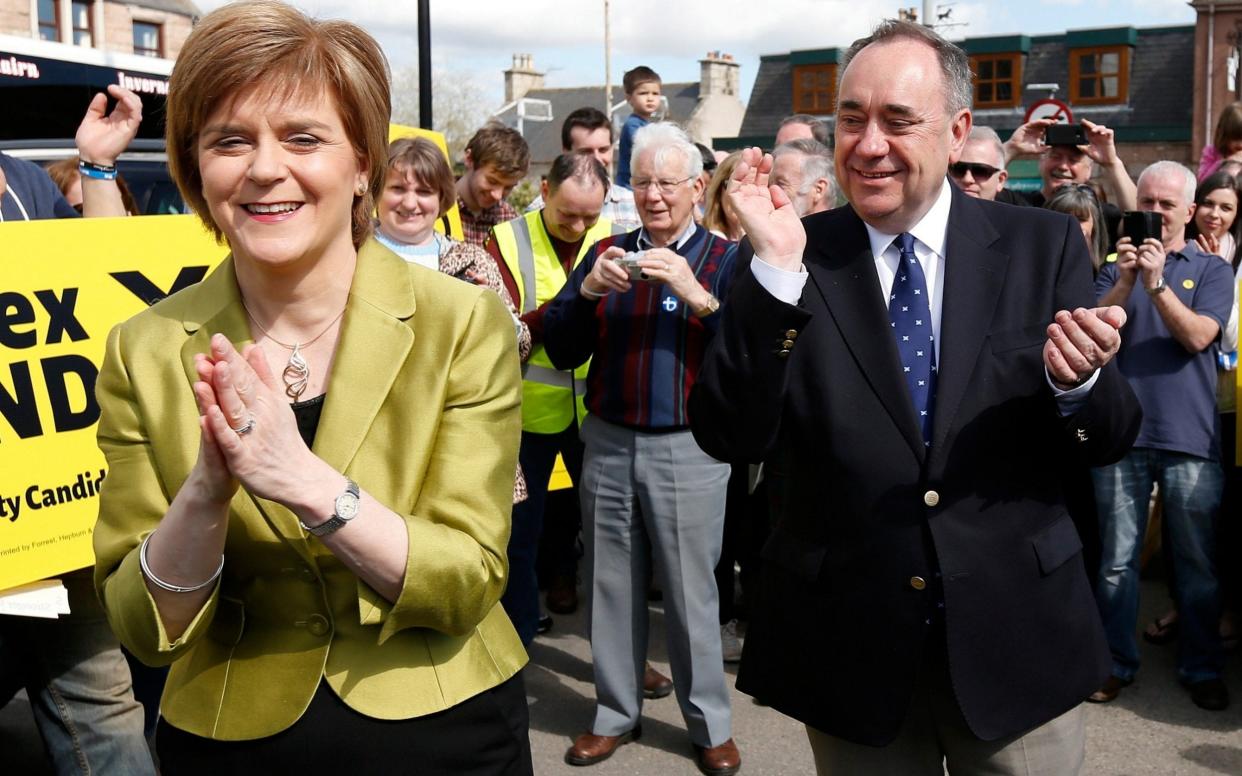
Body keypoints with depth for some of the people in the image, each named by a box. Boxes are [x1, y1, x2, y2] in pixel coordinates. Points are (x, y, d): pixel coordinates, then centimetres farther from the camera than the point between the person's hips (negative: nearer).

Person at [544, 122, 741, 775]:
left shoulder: (724, 259, 0)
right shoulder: (607, 253, 9)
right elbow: (560, 350, 3)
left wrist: (697, 297, -25)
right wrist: (589, 290, -13)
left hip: (688, 448, -3)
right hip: (608, 443, 3)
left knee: (690, 592, 4)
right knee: (611, 587, 12)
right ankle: (615, 713, 28)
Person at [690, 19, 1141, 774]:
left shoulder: (1043, 245, -2)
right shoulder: (793, 258, -5)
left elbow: (1110, 439, -1)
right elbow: (729, 437, -12)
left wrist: (1076, 380, -23)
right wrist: (776, 268, -22)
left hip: (1017, 635, 1)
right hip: (848, 647, -1)